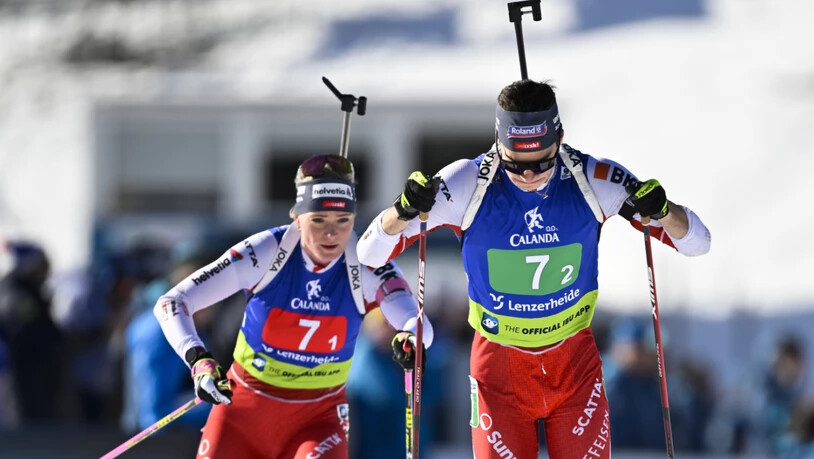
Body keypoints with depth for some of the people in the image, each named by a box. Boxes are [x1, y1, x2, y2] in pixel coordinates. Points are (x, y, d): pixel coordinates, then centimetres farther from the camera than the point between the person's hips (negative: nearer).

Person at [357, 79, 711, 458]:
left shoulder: (593, 181, -15)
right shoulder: (468, 183, -18)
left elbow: (696, 242, -9)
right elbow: (370, 253, -14)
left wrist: (661, 211, -31)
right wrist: (404, 211, -35)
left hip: (575, 360, 1)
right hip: (499, 362, -1)